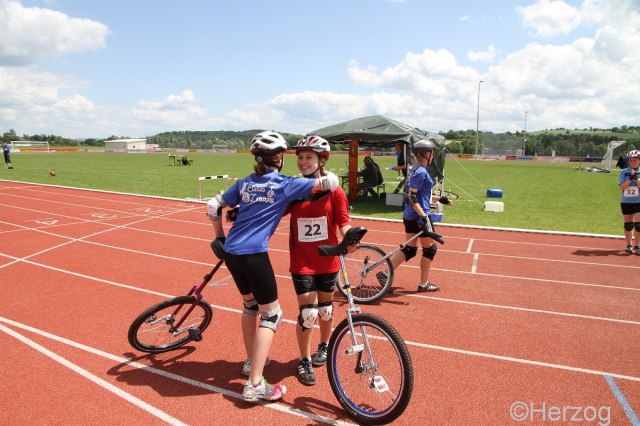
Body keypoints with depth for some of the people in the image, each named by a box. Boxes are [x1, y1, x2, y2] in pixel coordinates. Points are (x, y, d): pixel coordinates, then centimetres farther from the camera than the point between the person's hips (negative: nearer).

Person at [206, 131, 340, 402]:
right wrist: (325, 174, 19)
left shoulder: (244, 183, 13)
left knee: (250, 303, 26)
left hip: (230, 252, 7)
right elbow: (331, 183, -4)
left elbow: (213, 207, 14)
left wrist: (220, 238, 24)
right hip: (254, 255, -7)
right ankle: (255, 384, 1)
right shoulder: (286, 184, -3)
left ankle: (251, 360, 39)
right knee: (271, 314, 4)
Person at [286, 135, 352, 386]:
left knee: (325, 308, 17)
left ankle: (324, 346, 45)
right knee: (308, 313, -4)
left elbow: (343, 222, -10)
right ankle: (304, 361, 19)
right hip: (302, 263, 0)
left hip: (328, 261, 0)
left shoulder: (334, 192, -8)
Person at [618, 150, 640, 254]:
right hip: (626, 202, 1)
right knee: (628, 225, 9)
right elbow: (622, 187, -8)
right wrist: (631, 178, -18)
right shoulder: (624, 172, 2)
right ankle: (628, 245, 20)